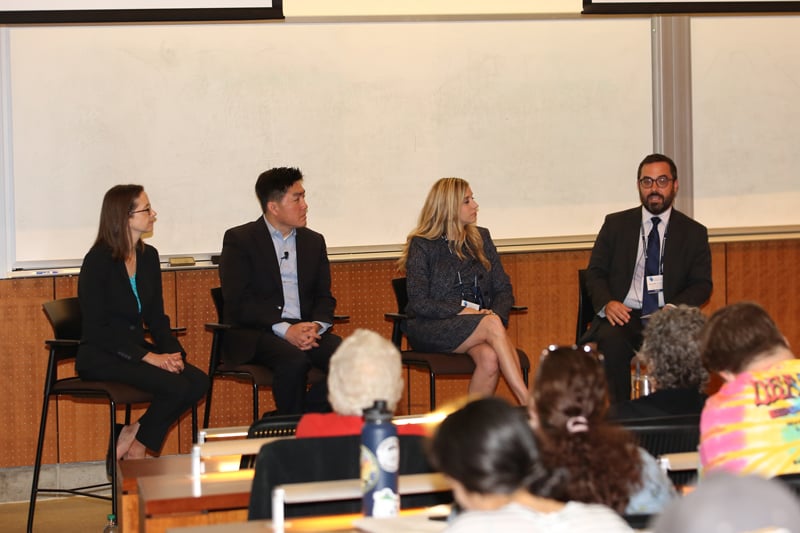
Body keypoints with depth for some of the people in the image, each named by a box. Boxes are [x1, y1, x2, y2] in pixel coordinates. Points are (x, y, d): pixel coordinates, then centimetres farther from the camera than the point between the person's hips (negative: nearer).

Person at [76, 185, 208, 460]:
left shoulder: (149, 256, 9)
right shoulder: (97, 261, -13)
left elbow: (156, 317, 12)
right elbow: (97, 329, -17)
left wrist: (173, 352, -9)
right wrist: (149, 357, -24)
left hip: (136, 349, 7)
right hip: (100, 356, -7)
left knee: (198, 381, -17)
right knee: (175, 385, -27)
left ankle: (135, 439, -3)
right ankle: (136, 445, -4)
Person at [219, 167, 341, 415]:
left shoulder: (314, 241, 17)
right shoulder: (239, 240, 0)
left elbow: (324, 297, 14)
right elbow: (237, 303, -9)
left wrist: (316, 326, -10)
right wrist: (284, 329, -20)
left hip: (306, 330, 5)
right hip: (254, 333, -5)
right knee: (294, 360, -35)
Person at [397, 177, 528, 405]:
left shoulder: (480, 238, 16)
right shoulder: (422, 246, 2)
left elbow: (504, 289, 12)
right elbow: (419, 303, -7)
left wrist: (496, 315, -10)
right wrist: (463, 311, -18)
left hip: (478, 323, 4)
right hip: (431, 329, -4)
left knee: (490, 357, -33)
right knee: (491, 326, -33)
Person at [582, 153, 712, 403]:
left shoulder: (693, 232, 13)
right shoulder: (616, 224, 13)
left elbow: (702, 285, 7)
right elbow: (595, 273, 11)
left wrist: (674, 308, -14)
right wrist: (607, 303, -12)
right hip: (622, 315, 0)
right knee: (612, 339, -34)